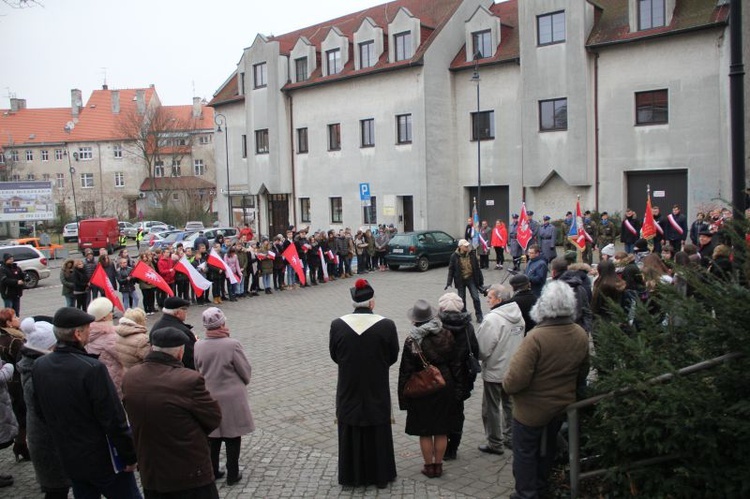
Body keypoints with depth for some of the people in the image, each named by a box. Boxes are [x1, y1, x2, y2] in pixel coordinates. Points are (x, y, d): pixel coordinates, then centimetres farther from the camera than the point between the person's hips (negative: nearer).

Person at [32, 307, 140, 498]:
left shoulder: (39, 366, -3)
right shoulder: (92, 369, -25)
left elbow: (41, 412, 9)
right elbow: (114, 419, -23)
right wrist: (129, 457, -12)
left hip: (69, 459, 7)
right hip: (104, 460, -7)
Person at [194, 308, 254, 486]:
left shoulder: (198, 346, -9)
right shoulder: (232, 344, -21)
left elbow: (198, 370, 5)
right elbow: (246, 371, -10)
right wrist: (243, 383, 12)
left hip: (208, 397, 4)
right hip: (232, 398, -4)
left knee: (212, 437, 18)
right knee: (232, 438, 11)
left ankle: (212, 472, 30)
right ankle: (232, 475, 21)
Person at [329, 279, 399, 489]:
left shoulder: (337, 325, -13)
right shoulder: (386, 325, -16)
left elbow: (334, 355, 1)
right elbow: (393, 356, -3)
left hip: (348, 390, 1)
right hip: (377, 390, -1)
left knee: (351, 432, 16)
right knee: (377, 433, 16)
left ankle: (352, 476, 29)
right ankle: (380, 476, 29)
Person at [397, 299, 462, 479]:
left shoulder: (411, 342, -14)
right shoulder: (446, 336, -5)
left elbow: (406, 371, -10)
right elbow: (455, 364, 1)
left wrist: (404, 397, -2)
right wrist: (457, 390, 10)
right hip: (445, 388, 3)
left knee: (424, 432, 10)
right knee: (441, 430, 14)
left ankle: (429, 466, 20)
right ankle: (438, 464, 23)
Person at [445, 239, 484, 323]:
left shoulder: (472, 254, -3)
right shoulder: (455, 256, -8)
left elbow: (477, 268, 4)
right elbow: (451, 269, -4)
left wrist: (480, 280, 6)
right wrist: (449, 282, -10)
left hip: (471, 279, 1)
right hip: (460, 281, -1)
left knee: (476, 297, -2)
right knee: (462, 299, 9)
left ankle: (479, 316, 11)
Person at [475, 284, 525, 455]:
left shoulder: (492, 319, -25)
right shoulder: (518, 316, 0)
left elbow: (482, 349, -23)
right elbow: (520, 341, 10)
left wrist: (479, 358, -3)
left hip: (494, 372, -8)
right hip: (514, 370, 8)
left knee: (491, 409, 7)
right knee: (510, 405, 21)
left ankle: (495, 443, 17)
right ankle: (510, 437, 32)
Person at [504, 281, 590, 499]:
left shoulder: (536, 337, -33)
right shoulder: (581, 335, -10)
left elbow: (516, 379, -32)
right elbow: (582, 373, 6)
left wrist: (507, 385, -10)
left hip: (531, 409, -7)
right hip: (563, 406, 7)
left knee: (525, 452, 14)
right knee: (547, 448, 27)